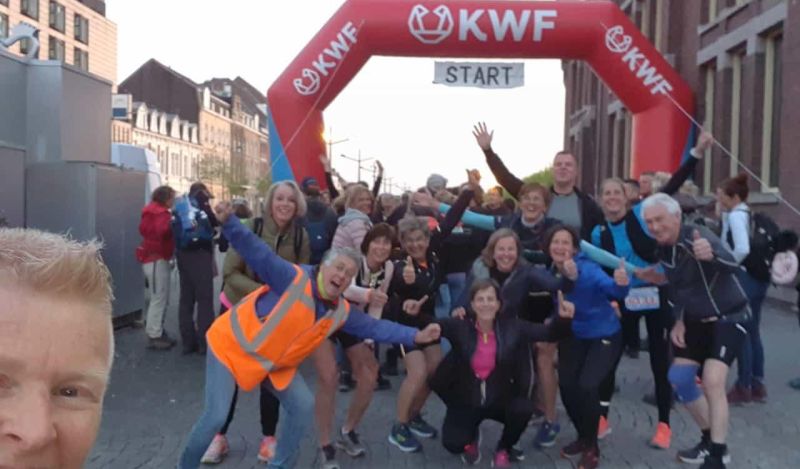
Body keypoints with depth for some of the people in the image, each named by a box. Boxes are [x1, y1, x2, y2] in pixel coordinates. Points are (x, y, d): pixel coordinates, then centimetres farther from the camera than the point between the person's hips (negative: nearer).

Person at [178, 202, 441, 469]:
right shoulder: (294, 278, -24)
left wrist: (415, 336, -5)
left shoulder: (341, 312, -4)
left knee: (303, 406, 1)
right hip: (232, 346, -7)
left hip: (274, 363, 7)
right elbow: (257, 253, -32)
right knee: (216, 417, -13)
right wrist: (229, 222, -46)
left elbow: (374, 327, 2)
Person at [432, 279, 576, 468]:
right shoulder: (459, 326, -14)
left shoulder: (512, 326, -11)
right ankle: (472, 436, 23)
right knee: (453, 444, -19)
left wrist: (563, 318, -31)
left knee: (524, 409, -30)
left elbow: (550, 333, -11)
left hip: (501, 399, 1)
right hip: (465, 401, -1)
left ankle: (504, 449, 6)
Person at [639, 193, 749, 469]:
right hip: (698, 321, 8)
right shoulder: (663, 249, -2)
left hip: (728, 318, -8)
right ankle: (710, 441, 27)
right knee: (678, 380, 8)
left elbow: (732, 265, -46)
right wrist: (679, 321, 3)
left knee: (712, 382, -20)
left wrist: (711, 255, -68)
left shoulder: (697, 237, -27)